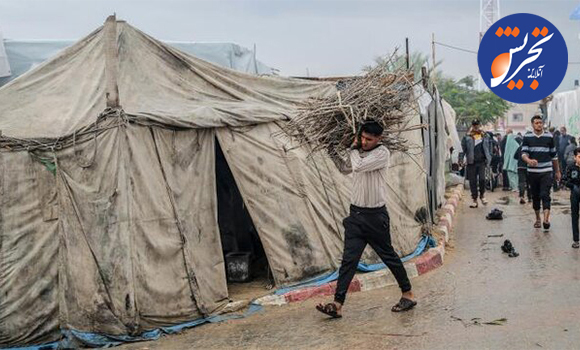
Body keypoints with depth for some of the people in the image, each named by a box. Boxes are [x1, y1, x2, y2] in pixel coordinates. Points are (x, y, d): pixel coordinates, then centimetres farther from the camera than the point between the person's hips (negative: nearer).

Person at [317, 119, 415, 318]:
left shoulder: (382, 153, -12)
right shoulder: (359, 153, 10)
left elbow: (358, 166, -25)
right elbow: (345, 169, 29)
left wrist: (353, 149, -8)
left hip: (375, 216, -6)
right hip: (356, 213, 6)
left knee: (388, 255, 7)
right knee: (349, 259, -1)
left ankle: (408, 295, 26)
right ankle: (337, 305, -4)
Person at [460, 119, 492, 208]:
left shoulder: (485, 137, 9)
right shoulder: (467, 137, 4)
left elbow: (489, 148, 13)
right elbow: (463, 149, 2)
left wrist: (488, 159, 5)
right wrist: (461, 159, -7)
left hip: (482, 162, 0)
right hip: (471, 162, 0)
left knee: (482, 179, -13)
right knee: (472, 182, 2)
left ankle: (482, 195, 11)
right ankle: (474, 200, 12)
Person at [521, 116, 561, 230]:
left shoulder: (549, 136, 4)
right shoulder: (527, 137, 2)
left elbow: (554, 155, 11)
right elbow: (523, 153, -7)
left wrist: (557, 171, 15)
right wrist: (528, 160, -30)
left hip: (546, 171, -1)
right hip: (532, 171, 1)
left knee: (545, 195, -13)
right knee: (535, 196, 11)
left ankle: (546, 219, -21)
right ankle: (538, 218, 26)